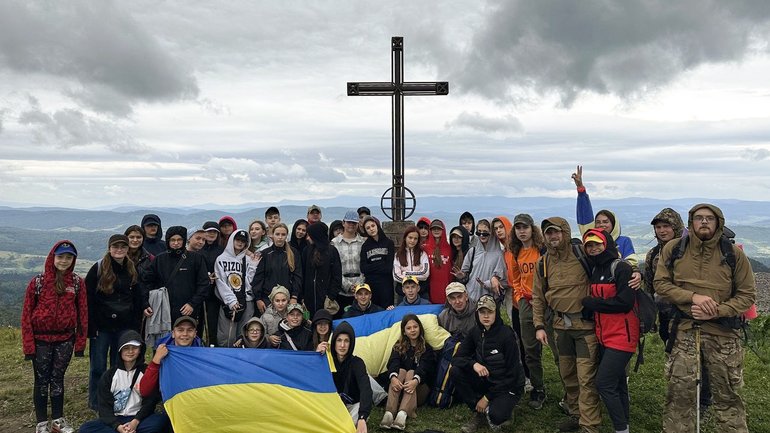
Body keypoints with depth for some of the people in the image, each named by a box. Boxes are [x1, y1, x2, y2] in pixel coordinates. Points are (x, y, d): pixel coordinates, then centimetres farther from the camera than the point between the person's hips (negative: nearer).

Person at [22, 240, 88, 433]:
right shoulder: (37, 282, -8)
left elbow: (82, 312, 1)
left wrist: (80, 341, -1)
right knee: (42, 380, 7)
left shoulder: (77, 282, -3)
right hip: (41, 339, -2)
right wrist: (28, 344, -8)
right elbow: (27, 313, -6)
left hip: (65, 339, 2)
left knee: (57, 379, 12)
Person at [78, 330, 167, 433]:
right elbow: (104, 406, -2)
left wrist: (136, 422, -20)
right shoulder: (108, 376, 6)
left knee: (163, 420, -33)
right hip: (115, 420, 2)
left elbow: (150, 401, -3)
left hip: (139, 419, -2)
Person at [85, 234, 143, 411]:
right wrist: (91, 327, -12)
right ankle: (95, 403, 19)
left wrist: (136, 326, 6)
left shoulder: (132, 271, 7)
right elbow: (88, 300, -7)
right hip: (102, 325, -3)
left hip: (124, 326, 3)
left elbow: (137, 300, 12)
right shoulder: (98, 269, -5)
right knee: (98, 366, 4)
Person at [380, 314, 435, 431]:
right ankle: (389, 413, -49)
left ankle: (402, 414, -53)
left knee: (411, 373, -28)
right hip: (399, 390, 1)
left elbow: (423, 368, -12)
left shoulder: (426, 348, 8)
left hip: (420, 388, -1)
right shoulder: (398, 346, 13)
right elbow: (393, 363, -8)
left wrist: (415, 380, -34)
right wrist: (393, 377, -31)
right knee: (401, 371, -27)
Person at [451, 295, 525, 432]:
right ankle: (480, 413, -5)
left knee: (495, 416, -34)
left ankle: (504, 408, 4)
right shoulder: (476, 332, -3)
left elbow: (512, 373, -16)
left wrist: (487, 397, -16)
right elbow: (457, 358, -4)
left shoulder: (506, 334, -18)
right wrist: (473, 364, -27)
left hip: (508, 386, -5)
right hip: (486, 380, 5)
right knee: (455, 372, -18)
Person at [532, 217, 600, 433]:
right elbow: (538, 297, 8)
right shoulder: (543, 263, 4)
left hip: (585, 323, -5)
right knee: (567, 374, 16)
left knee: (586, 377, -4)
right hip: (561, 325, 5)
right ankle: (575, 413, 33)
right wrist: (539, 325, 4)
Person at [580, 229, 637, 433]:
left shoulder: (621, 268, -13)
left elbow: (625, 302, -21)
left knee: (604, 383, -10)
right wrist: (589, 304, -1)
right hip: (604, 337, 8)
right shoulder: (594, 270, 12)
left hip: (621, 336, -8)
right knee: (616, 383, 15)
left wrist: (590, 303, -15)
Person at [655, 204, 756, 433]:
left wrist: (717, 311, -15)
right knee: (679, 392, 5)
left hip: (723, 333, 0)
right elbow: (660, 284, 0)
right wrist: (693, 296, -15)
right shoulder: (673, 249, -2)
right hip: (685, 330, 0)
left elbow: (747, 294, 0)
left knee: (727, 395, 12)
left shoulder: (734, 253, -3)